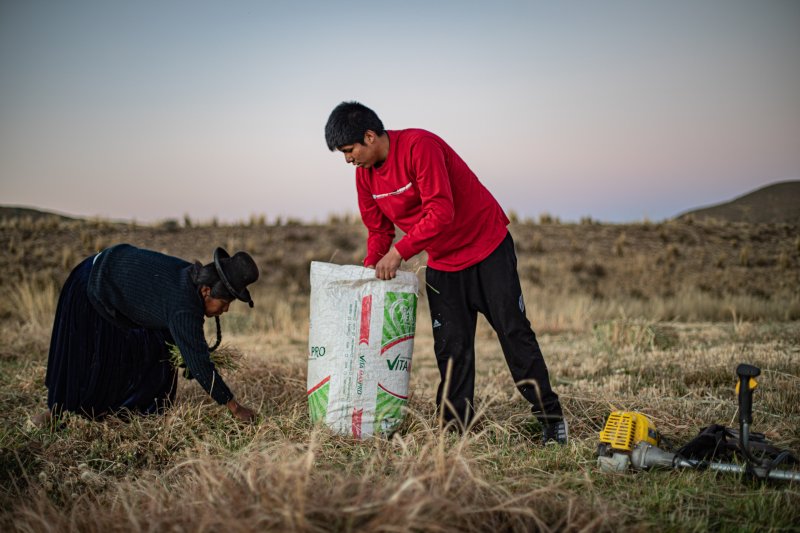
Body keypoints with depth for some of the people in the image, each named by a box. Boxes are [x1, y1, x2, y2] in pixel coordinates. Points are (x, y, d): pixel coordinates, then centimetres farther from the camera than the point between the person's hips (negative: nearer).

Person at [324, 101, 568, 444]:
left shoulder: (419, 146, -24)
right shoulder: (365, 173, 0)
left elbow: (441, 212, -29)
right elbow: (378, 230, 10)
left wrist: (399, 252, -27)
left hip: (486, 246, -6)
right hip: (441, 262, 7)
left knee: (514, 332, -4)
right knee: (450, 346, 3)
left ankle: (550, 417, 6)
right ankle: (457, 426, 10)